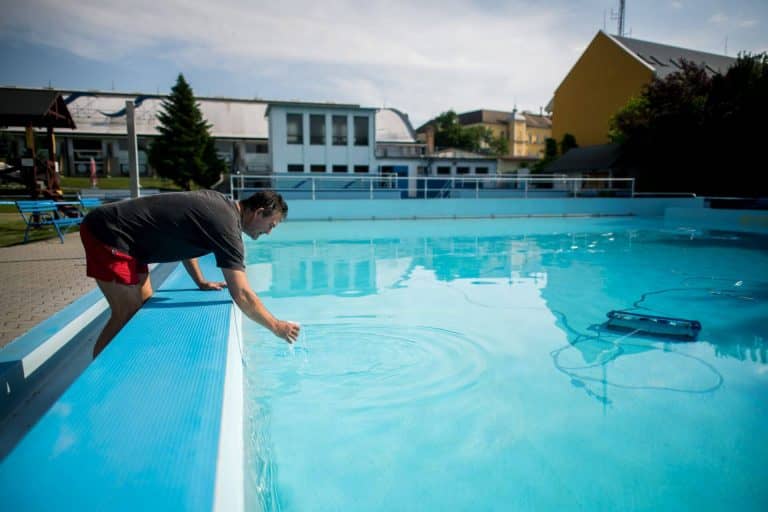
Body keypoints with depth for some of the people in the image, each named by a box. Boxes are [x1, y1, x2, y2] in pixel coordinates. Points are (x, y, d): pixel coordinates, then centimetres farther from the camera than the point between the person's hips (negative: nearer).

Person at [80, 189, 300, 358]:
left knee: (145, 305, 11)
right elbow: (242, 295, -24)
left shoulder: (219, 201, 5)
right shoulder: (227, 227, -23)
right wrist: (277, 327, -13)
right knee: (127, 313, -8)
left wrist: (201, 281, 11)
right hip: (108, 233, -9)